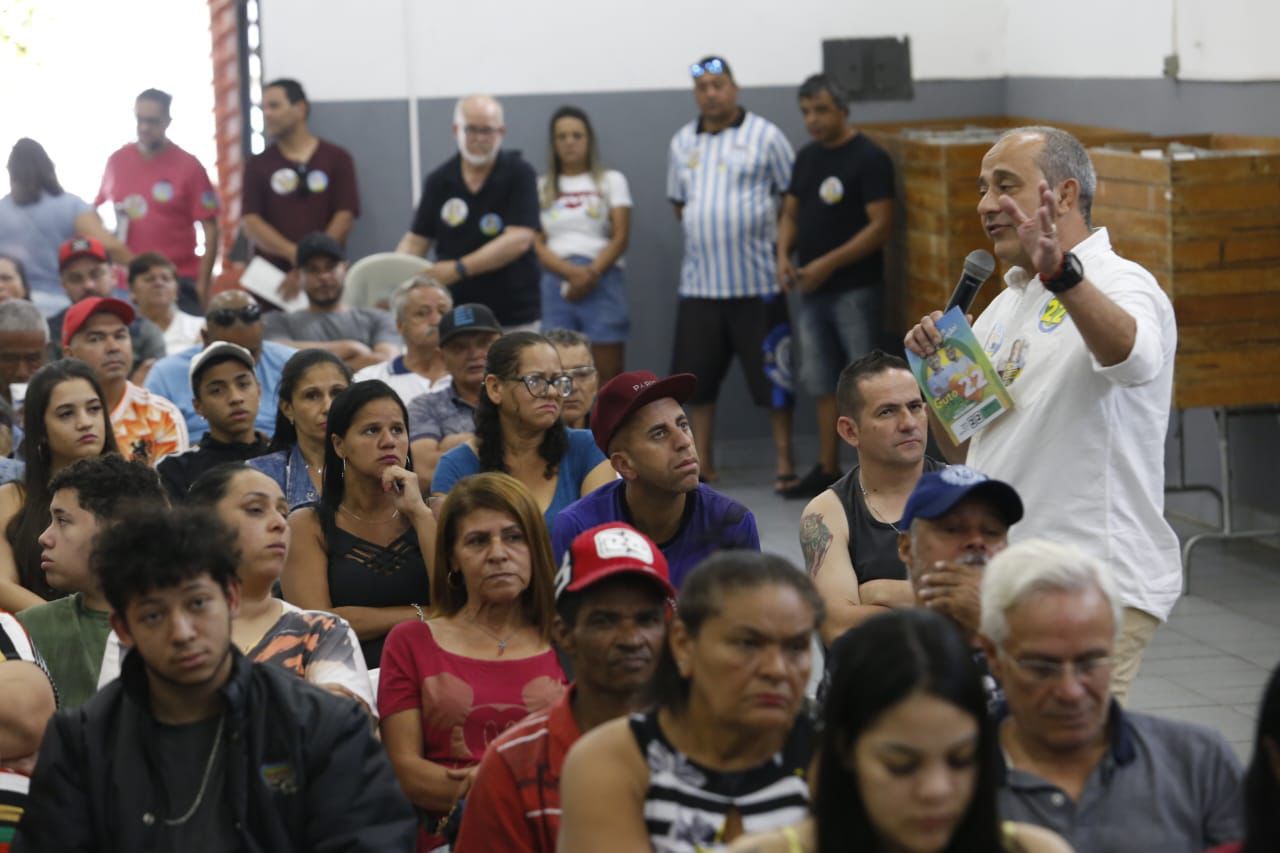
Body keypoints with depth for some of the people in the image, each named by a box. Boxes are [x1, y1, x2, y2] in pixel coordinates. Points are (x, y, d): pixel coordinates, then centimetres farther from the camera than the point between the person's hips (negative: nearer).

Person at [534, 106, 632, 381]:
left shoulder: (611, 181, 10)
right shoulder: (541, 188, 12)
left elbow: (620, 237, 1)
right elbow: (536, 244, 4)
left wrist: (592, 272, -14)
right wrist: (571, 272, -13)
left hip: (602, 282, -1)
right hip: (556, 285, 1)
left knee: (609, 376, -4)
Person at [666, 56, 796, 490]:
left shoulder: (764, 136, -2)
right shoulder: (682, 142, 11)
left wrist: (782, 242, -5)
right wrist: (704, 233, 9)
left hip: (757, 280, -4)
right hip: (700, 281, 4)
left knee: (773, 374, -1)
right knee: (697, 374, 8)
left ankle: (784, 461, 7)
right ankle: (701, 462, 18)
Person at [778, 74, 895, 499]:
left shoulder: (869, 158, -12)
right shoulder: (806, 157, 11)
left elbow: (881, 226, -17)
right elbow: (791, 213, 18)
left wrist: (828, 264, -20)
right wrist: (783, 254, -3)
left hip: (855, 289, -7)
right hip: (813, 290, 7)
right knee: (823, 383, 13)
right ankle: (827, 470, 21)